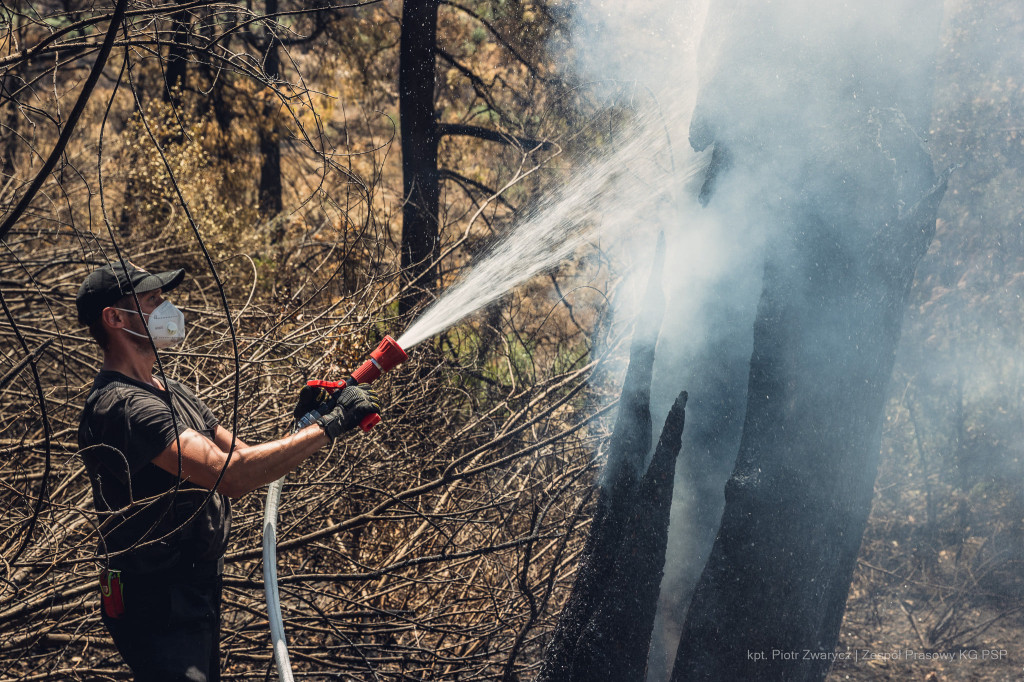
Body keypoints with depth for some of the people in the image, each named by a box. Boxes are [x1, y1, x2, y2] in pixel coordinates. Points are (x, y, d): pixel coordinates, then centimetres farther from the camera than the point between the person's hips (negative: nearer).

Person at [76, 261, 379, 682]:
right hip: (158, 602, -10)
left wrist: (303, 425, -4)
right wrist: (329, 426, -25)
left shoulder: (173, 394, 14)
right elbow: (231, 474, -30)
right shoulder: (120, 406, -21)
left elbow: (242, 455, 15)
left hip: (198, 592, 10)